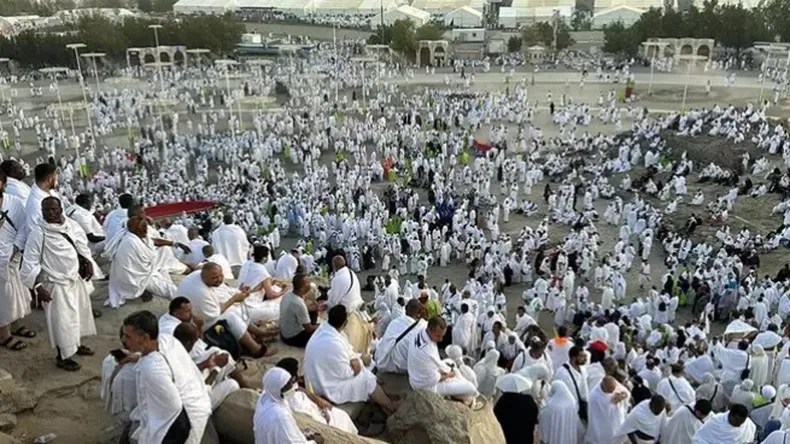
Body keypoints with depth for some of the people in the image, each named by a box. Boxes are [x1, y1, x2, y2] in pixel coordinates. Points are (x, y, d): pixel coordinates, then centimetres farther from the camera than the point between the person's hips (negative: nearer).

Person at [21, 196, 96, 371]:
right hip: (56, 284, -7)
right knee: (62, 320, 1)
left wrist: (88, 263, 6)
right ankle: (63, 357, 19)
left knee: (79, 313, 22)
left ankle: (76, 344, 44)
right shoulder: (38, 232, -22)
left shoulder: (71, 225, -4)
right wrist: (38, 287, -21)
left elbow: (82, 245, 13)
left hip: (75, 278, 7)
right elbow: (29, 263, -19)